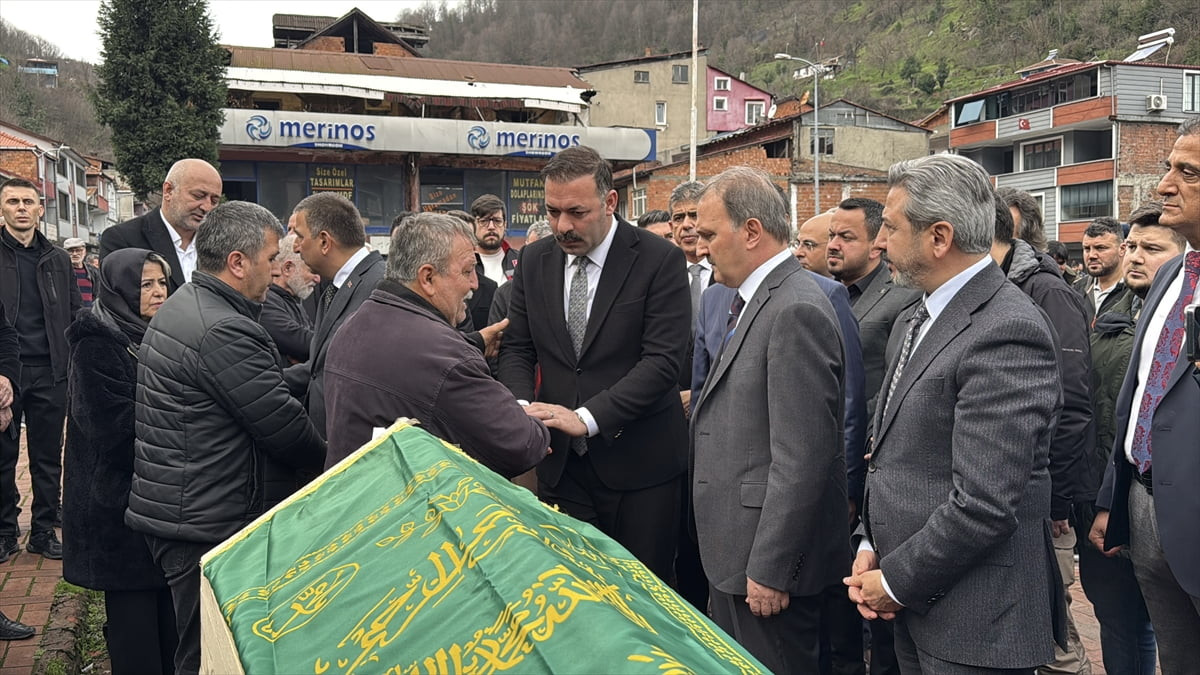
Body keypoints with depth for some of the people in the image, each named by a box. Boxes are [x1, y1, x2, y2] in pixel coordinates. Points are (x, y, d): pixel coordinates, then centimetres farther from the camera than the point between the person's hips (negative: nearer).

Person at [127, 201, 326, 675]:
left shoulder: (181, 306, 12)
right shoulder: (224, 331, -22)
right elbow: (286, 430, -17)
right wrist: (330, 461, 0)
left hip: (169, 508, 11)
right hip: (209, 525, -11)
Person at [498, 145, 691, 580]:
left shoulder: (659, 259, -9)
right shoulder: (535, 260, 6)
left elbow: (662, 360, -16)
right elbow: (517, 349, 10)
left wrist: (587, 417, -24)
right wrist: (523, 408, -11)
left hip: (638, 465, -3)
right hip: (561, 463, 4)